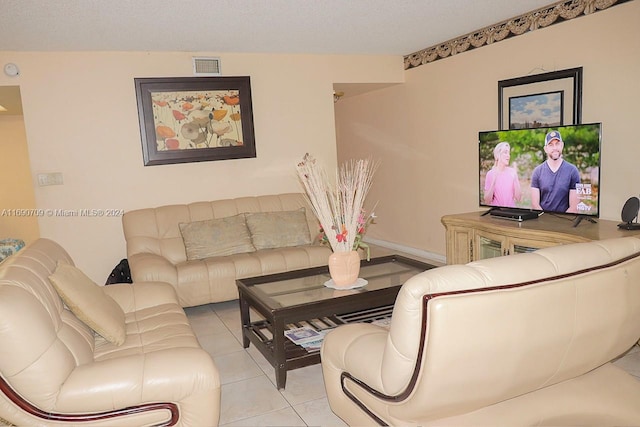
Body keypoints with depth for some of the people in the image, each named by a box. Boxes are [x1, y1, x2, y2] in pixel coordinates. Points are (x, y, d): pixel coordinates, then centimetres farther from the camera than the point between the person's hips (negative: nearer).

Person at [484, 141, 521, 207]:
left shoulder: (512, 172, 1)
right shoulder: (490, 173, -3)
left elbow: (518, 198, -2)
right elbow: (487, 201, -6)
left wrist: (515, 178, -11)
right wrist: (493, 182, -16)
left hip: (511, 209, 1)